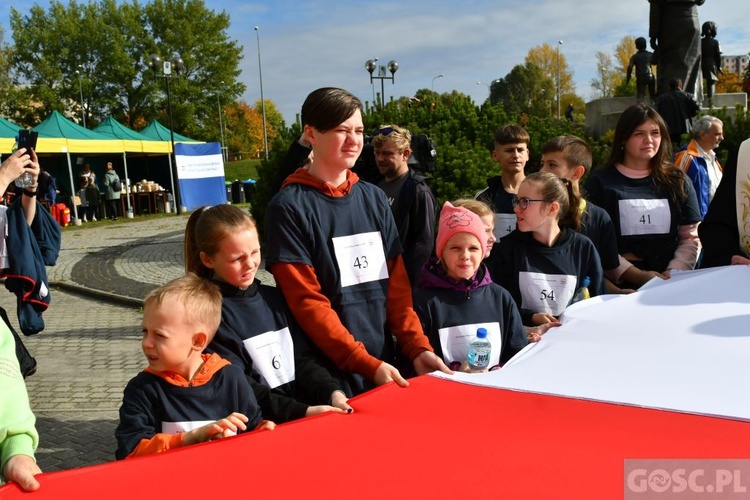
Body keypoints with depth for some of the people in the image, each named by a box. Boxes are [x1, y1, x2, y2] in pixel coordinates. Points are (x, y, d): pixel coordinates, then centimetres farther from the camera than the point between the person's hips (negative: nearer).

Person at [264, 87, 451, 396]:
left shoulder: (374, 199, 8)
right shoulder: (288, 207, -9)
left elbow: (397, 283, 6)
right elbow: (306, 302, -14)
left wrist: (418, 347, -7)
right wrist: (367, 365, -19)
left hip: (387, 365, 5)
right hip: (331, 375, -5)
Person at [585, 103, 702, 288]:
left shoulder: (678, 181, 15)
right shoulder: (600, 182, 5)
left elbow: (691, 238, 13)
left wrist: (673, 273, -5)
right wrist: (637, 275, -13)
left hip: (670, 284, 3)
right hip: (622, 284, -3)